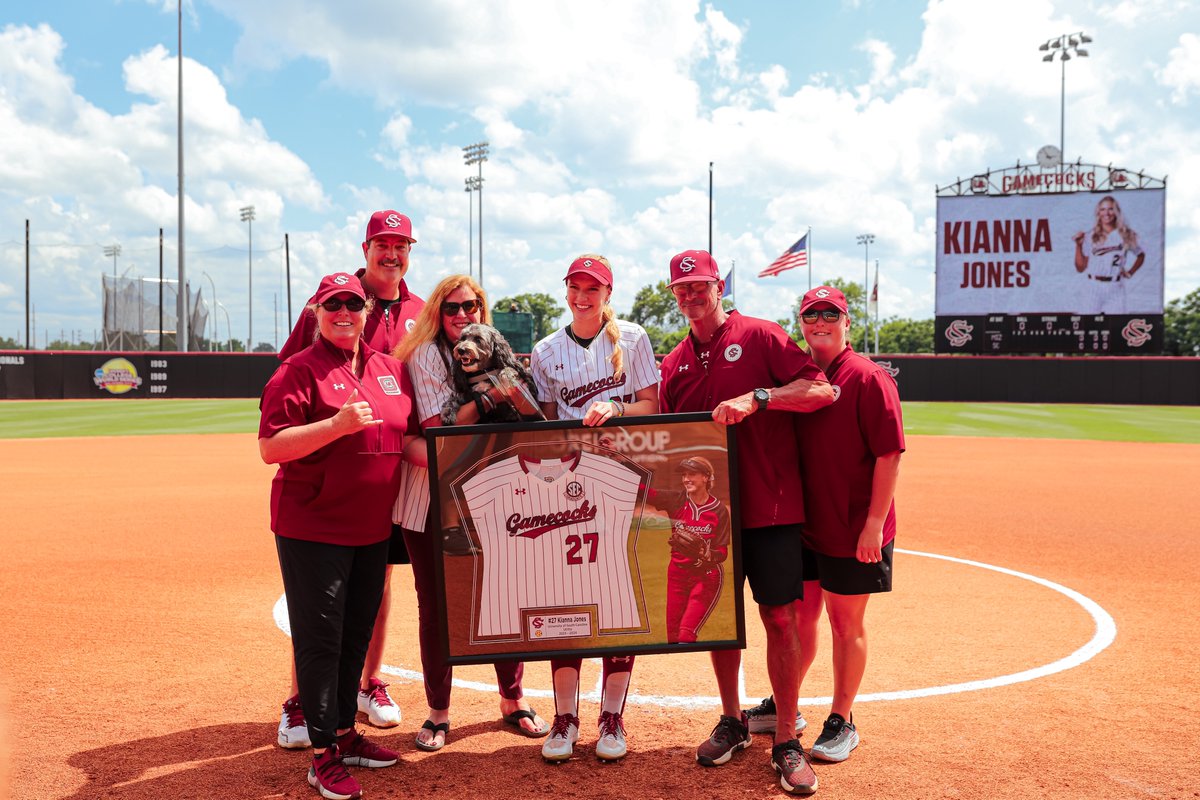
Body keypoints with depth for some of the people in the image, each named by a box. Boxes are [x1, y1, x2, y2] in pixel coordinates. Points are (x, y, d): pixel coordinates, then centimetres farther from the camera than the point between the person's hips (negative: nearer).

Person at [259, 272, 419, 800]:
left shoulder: (390, 369, 11)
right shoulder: (299, 371, -8)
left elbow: (407, 434, 21)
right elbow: (270, 448, -16)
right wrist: (336, 424, -27)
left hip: (373, 529, 6)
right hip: (312, 530, -6)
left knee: (357, 636, 15)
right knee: (320, 639, 0)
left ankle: (347, 735, 30)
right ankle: (323, 755, 11)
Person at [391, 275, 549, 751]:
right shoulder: (425, 356, -6)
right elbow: (440, 431, -17)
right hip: (432, 498, -4)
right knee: (436, 605, 5)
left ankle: (512, 700, 24)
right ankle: (438, 711, 20)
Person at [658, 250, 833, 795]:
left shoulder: (760, 336, -3)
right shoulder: (676, 362, 11)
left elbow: (821, 389, -13)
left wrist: (756, 398, -25)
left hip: (770, 505, -4)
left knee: (779, 619, -1)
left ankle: (786, 743, 10)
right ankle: (732, 723, 30)